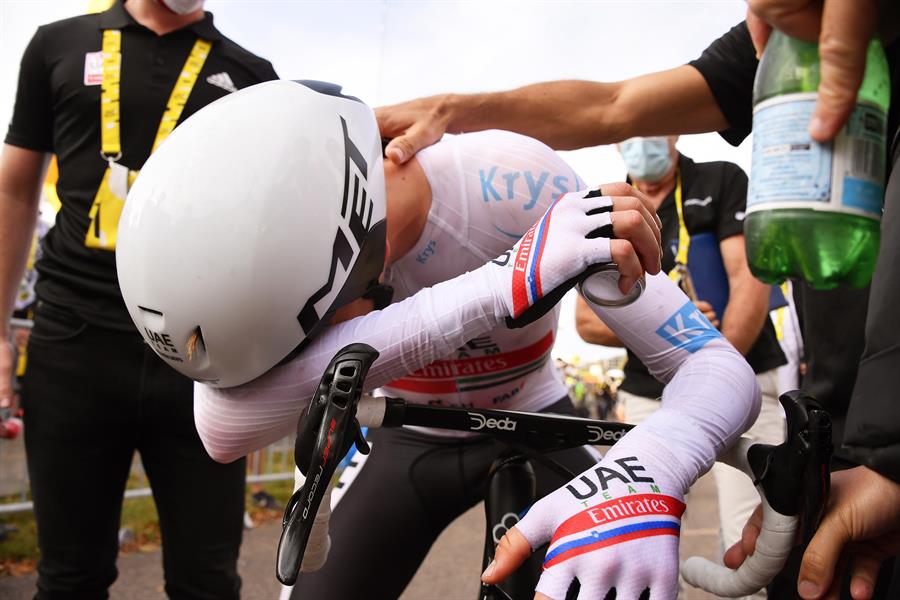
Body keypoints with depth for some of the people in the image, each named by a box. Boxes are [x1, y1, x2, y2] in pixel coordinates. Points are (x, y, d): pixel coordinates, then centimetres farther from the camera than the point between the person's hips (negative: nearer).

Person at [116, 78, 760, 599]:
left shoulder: (516, 188, -32)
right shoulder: (275, 206, -28)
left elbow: (719, 367, -31)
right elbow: (223, 428, -45)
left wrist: (645, 475, -55)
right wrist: (492, 290, -55)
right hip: (408, 444, 1)